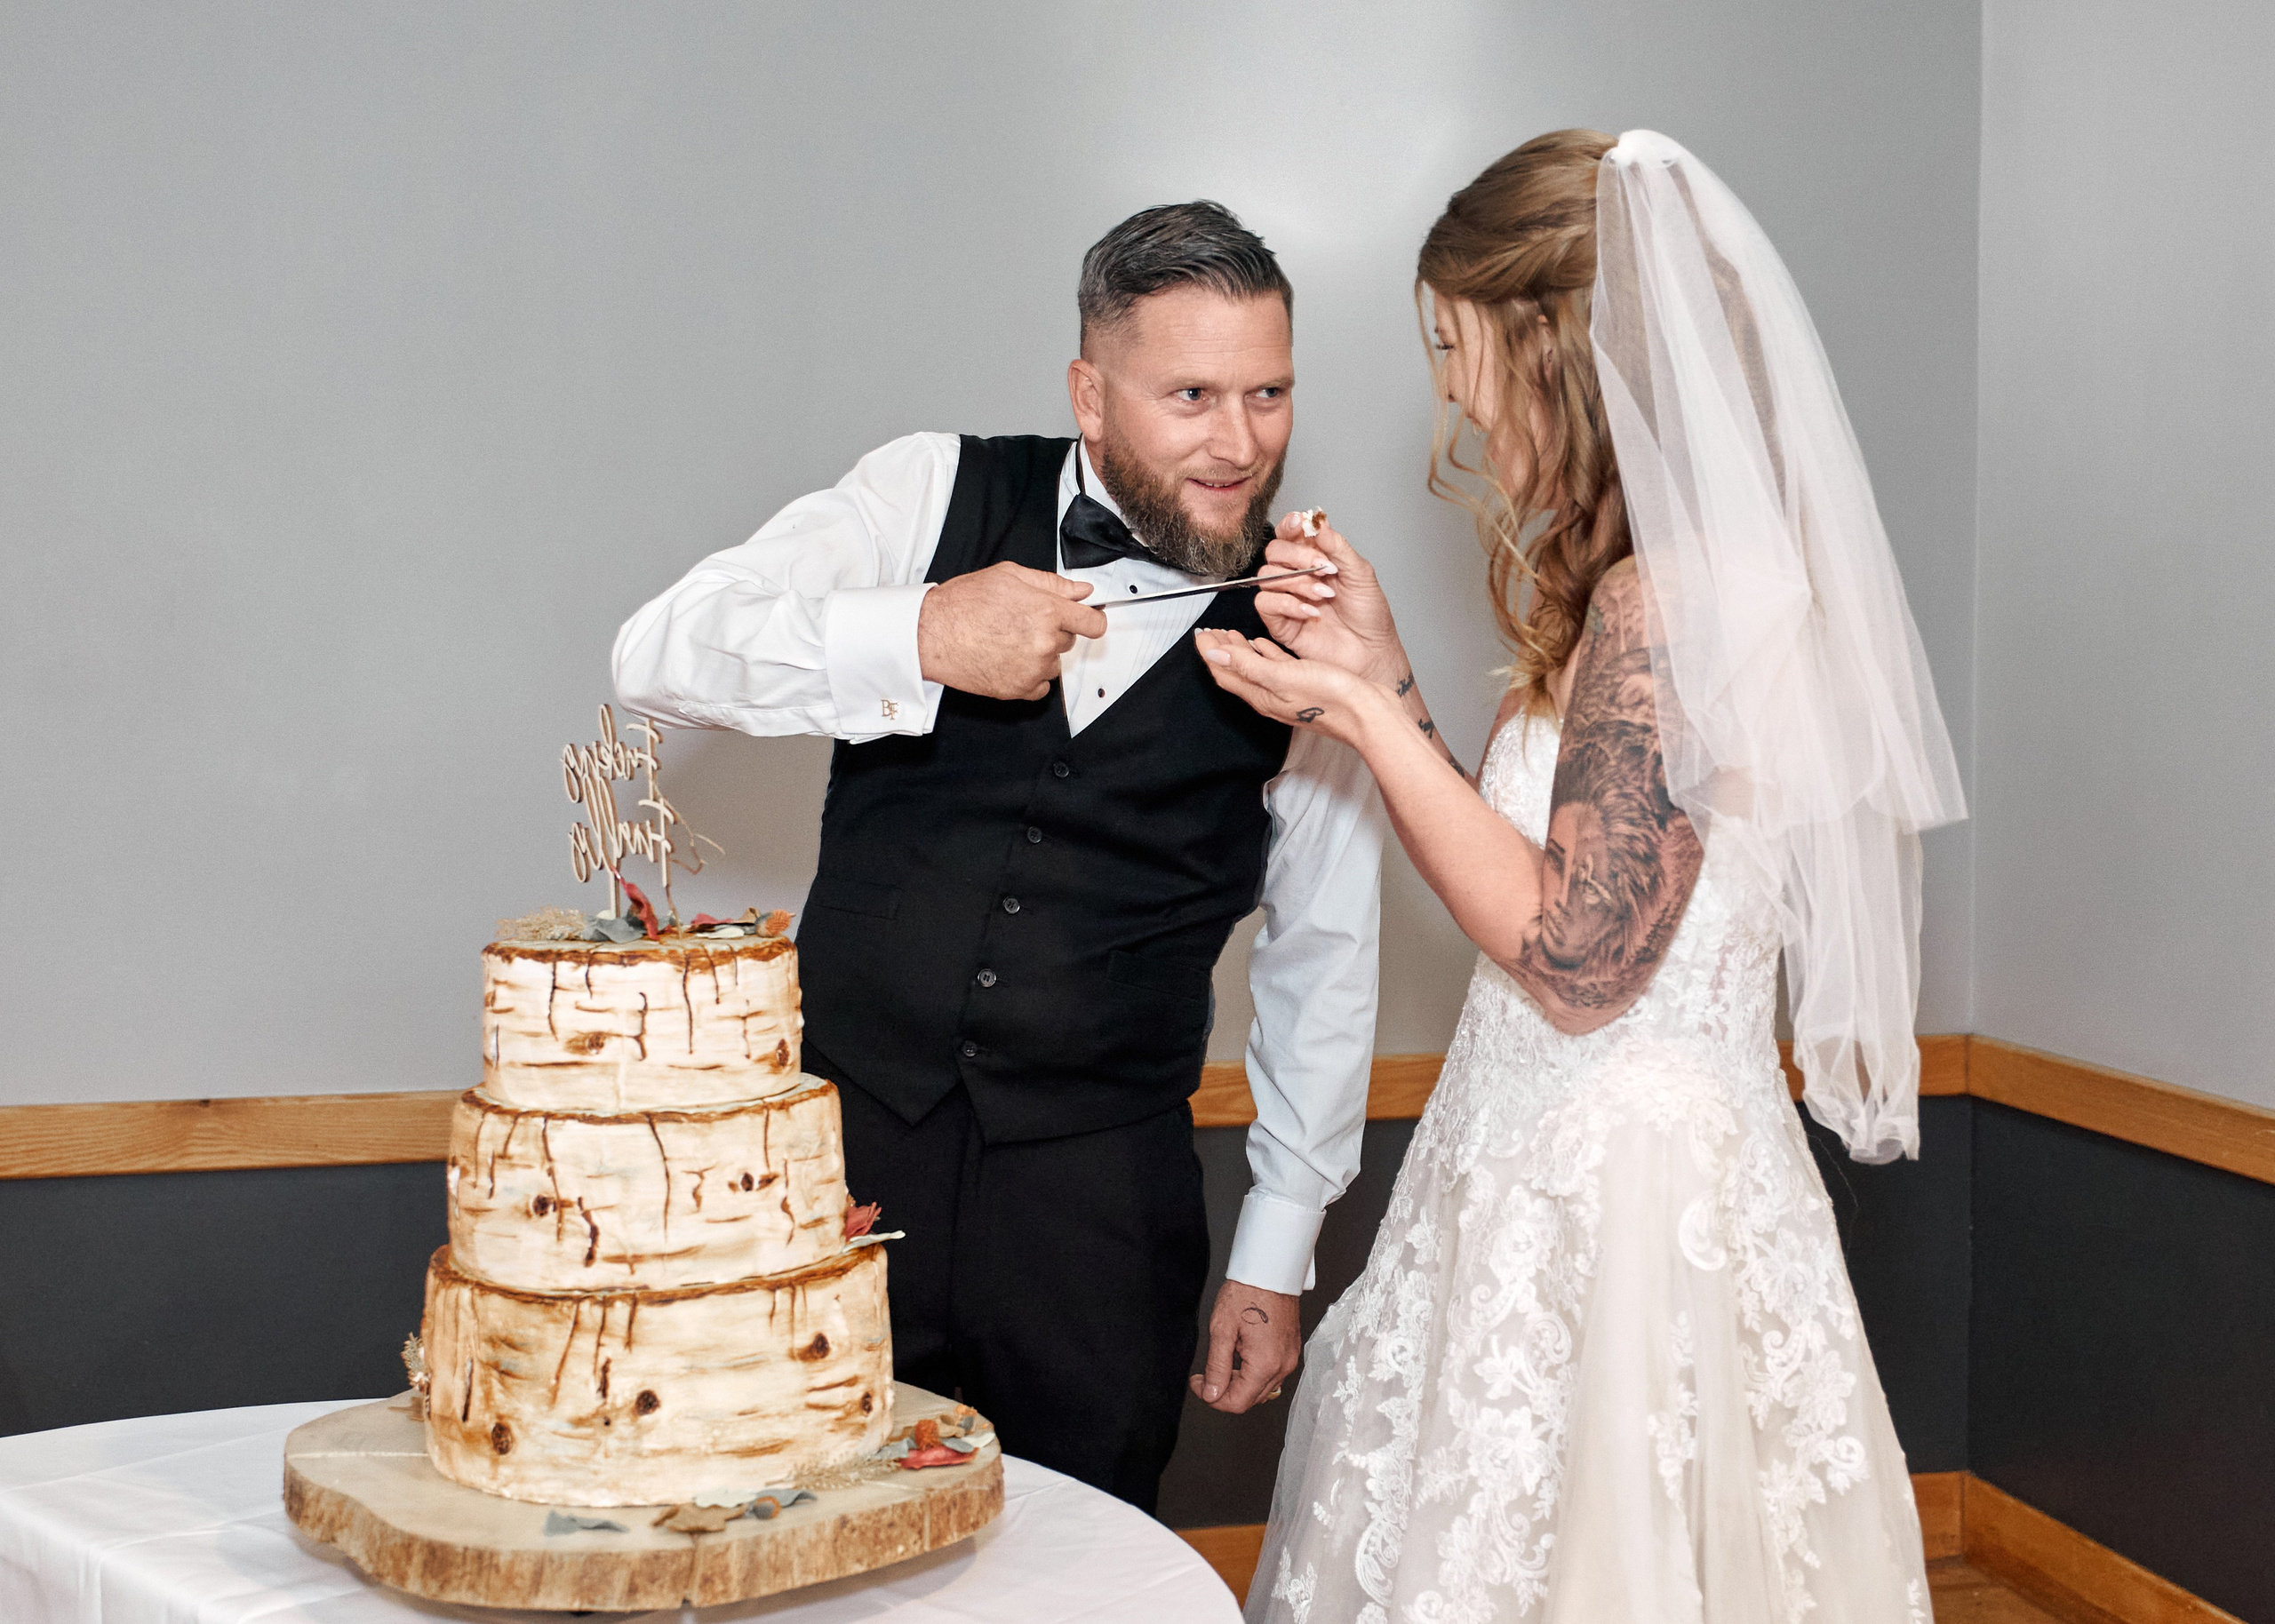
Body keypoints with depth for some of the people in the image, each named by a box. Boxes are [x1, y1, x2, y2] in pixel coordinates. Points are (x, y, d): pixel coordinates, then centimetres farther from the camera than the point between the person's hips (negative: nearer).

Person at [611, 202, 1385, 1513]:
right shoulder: (939, 495, -1)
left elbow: (1324, 958, 7)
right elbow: (662, 655, -9)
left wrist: (1277, 1256, 7)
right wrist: (918, 637, -24)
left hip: (1105, 1198, 0)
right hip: (848, 1134, 0)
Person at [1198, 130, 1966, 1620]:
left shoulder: (1667, 599, -20)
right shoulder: (1637, 583, 9)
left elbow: (1577, 960, -20)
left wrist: (1367, 715, -15)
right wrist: (1382, 674, 8)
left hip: (1616, 1197, -9)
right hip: (1558, 1170, 9)